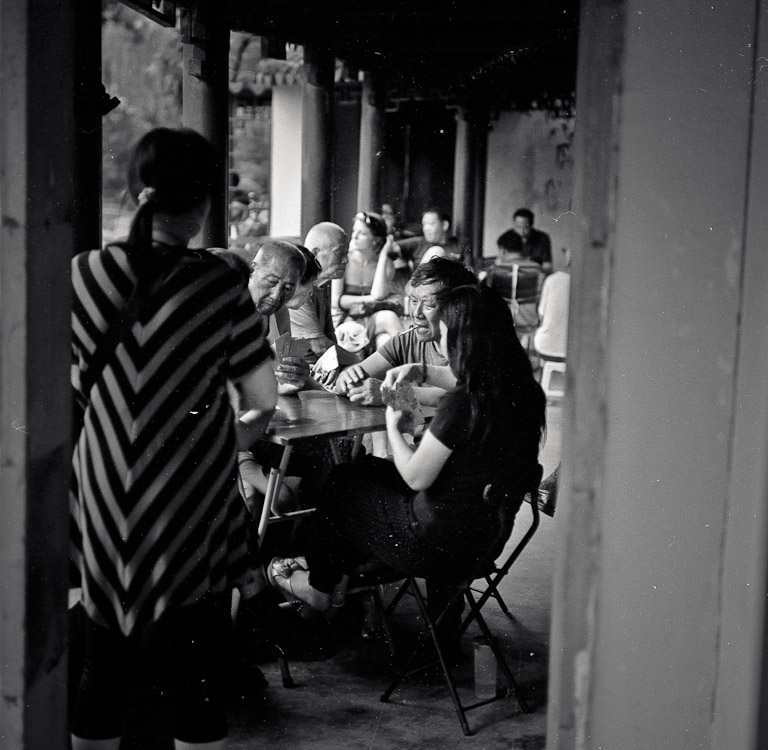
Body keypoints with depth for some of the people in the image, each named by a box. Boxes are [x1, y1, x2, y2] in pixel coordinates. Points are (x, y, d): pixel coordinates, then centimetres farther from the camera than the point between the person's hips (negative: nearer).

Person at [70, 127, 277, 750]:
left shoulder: (84, 274, -4)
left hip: (106, 501, 3)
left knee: (107, 664, 17)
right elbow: (263, 400, -7)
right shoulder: (217, 283, -10)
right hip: (194, 505, -2)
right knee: (196, 676, 11)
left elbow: (72, 389, 2)